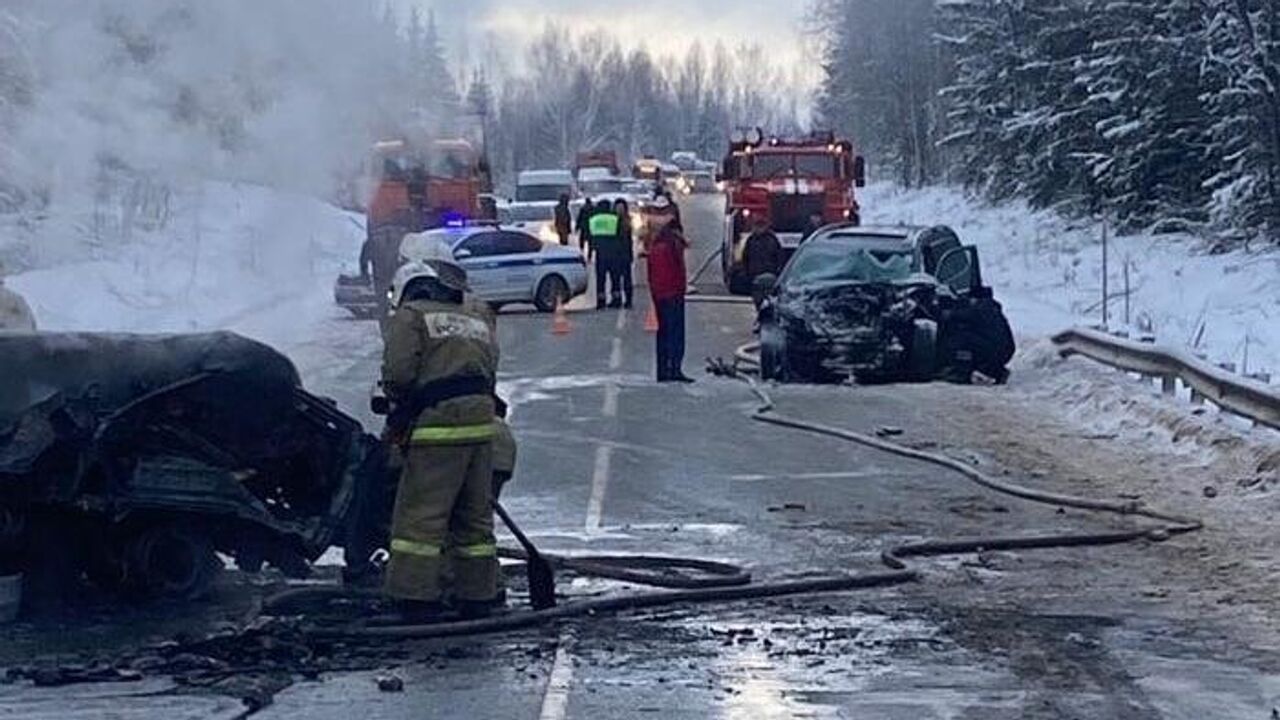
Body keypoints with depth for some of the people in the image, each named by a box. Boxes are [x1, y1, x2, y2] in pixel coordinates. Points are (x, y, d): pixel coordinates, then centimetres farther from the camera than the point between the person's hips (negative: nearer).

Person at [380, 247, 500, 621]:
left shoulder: (411, 315, 2)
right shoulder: (479, 317, 22)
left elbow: (399, 372, -8)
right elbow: (489, 371, 18)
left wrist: (400, 407, 10)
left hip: (438, 425, -6)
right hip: (481, 421, 6)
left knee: (421, 513, -3)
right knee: (475, 515, 14)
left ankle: (418, 599, -6)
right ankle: (478, 597, 18)